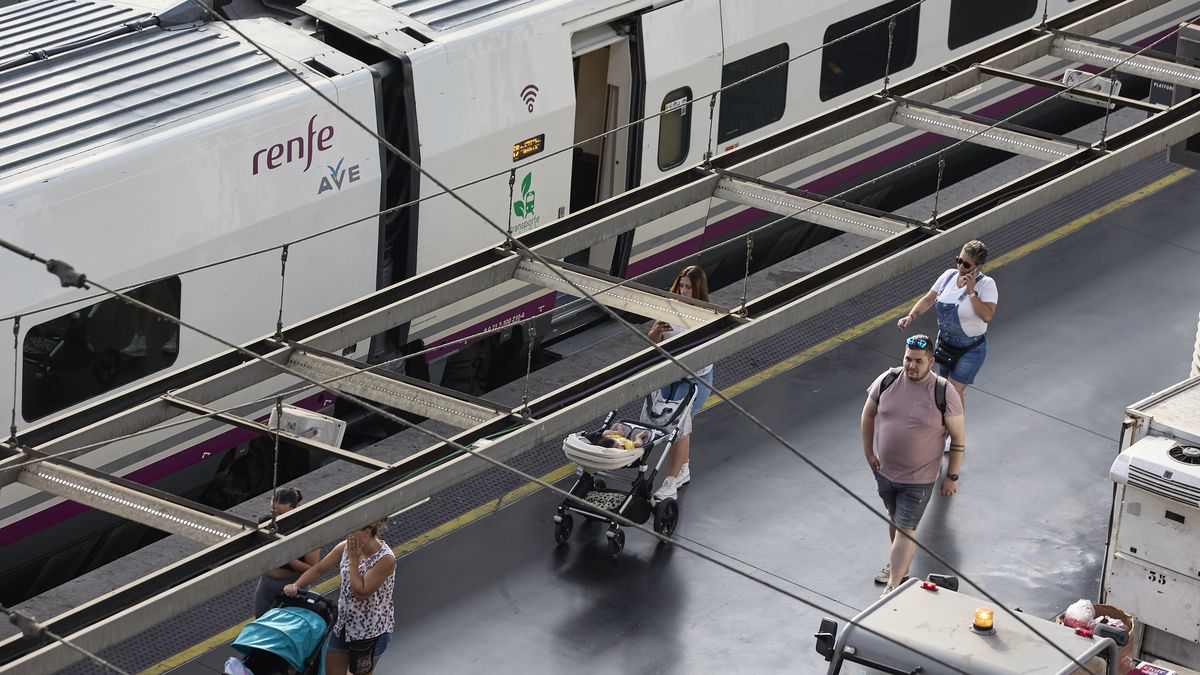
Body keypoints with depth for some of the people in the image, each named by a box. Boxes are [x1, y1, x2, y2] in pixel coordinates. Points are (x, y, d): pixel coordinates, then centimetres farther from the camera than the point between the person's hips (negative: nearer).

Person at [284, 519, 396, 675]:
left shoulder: (385, 559, -26)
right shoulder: (346, 547, -8)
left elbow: (361, 593, -29)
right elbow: (319, 569, 0)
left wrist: (353, 559, -25)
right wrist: (296, 585, -16)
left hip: (371, 630, -6)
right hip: (344, 622, 6)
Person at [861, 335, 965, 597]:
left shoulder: (944, 394, -19)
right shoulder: (887, 381, -9)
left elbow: (958, 436, -10)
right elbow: (868, 414, 7)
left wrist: (952, 476, -7)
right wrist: (869, 453, 5)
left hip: (919, 478, -5)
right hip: (884, 470, 5)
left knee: (906, 528, -4)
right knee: (894, 519, 23)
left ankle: (894, 584, 1)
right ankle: (898, 565, 45)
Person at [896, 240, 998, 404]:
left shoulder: (986, 284, -20)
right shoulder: (949, 275, -4)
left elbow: (987, 316, -32)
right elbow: (928, 299, 5)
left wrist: (971, 292, -32)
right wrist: (910, 316, -10)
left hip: (970, 348, -6)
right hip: (944, 342, 6)